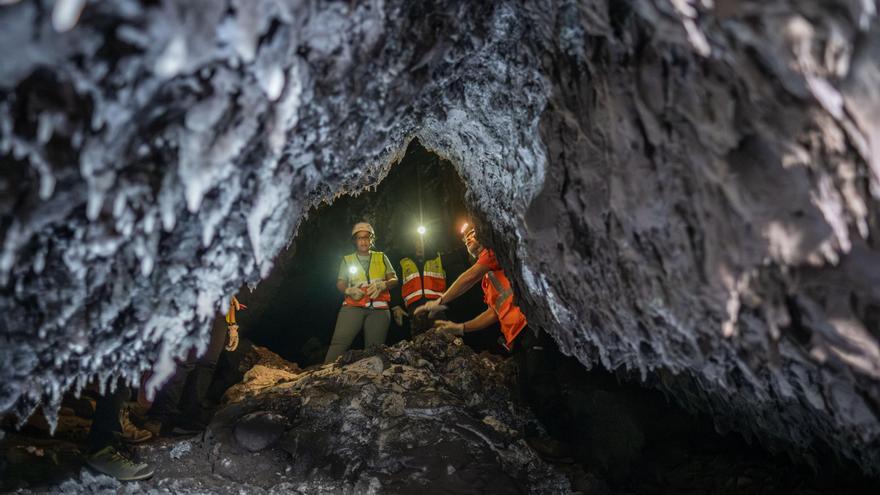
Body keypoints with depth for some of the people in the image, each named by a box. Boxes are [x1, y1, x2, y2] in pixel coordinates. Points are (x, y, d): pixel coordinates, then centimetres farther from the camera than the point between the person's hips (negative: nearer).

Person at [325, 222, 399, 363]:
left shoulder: (381, 257, 18)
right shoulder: (347, 260, 18)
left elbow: (394, 280, 11)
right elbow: (340, 283, 13)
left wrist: (381, 285, -10)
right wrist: (349, 290, -10)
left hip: (378, 309, 1)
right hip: (353, 306, 0)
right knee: (339, 342, -18)